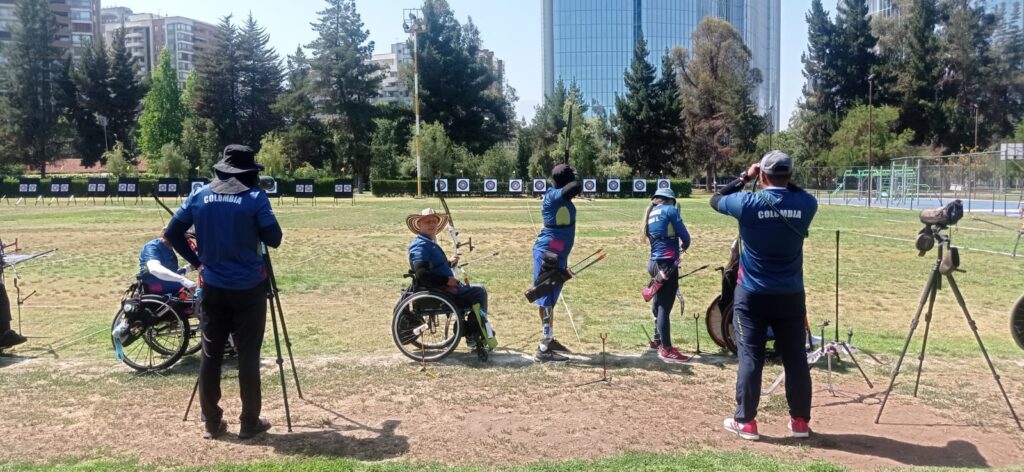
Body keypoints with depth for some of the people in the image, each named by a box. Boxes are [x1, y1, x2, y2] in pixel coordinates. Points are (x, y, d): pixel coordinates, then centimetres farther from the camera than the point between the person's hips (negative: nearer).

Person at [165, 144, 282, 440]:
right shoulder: (255, 198, -9)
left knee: (210, 354, 10)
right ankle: (249, 423, 9)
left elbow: (172, 233, 6)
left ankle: (212, 422, 17)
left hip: (212, 287, 4)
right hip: (248, 288, -3)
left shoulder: (199, 196, 3)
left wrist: (196, 261, 13)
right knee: (248, 355, 3)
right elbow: (274, 239, -8)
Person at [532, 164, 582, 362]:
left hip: (556, 254, 10)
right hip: (548, 253, -10)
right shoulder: (554, 195, -17)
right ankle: (543, 350, -6)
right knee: (546, 299, -8)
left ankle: (549, 340, 31)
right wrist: (574, 181, -13)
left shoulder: (559, 196, 11)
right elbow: (575, 188, -33)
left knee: (550, 299, 18)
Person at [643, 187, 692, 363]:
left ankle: (658, 340, 33)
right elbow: (684, 235, -4)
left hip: (655, 262, 8)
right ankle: (666, 350, -2)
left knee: (659, 304, 20)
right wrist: (685, 246, 15)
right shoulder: (670, 210, -6)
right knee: (665, 306, -6)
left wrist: (676, 246, 14)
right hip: (667, 263, -8)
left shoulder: (651, 214, 16)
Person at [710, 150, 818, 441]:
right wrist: (786, 183, 13)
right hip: (791, 296, 2)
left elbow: (715, 200, 6)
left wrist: (744, 178, 11)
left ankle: (745, 422, 9)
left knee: (750, 358, 4)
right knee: (796, 359, 11)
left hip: (752, 296, -2)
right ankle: (800, 421, 21)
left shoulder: (747, 203, -13)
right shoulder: (805, 205, -6)